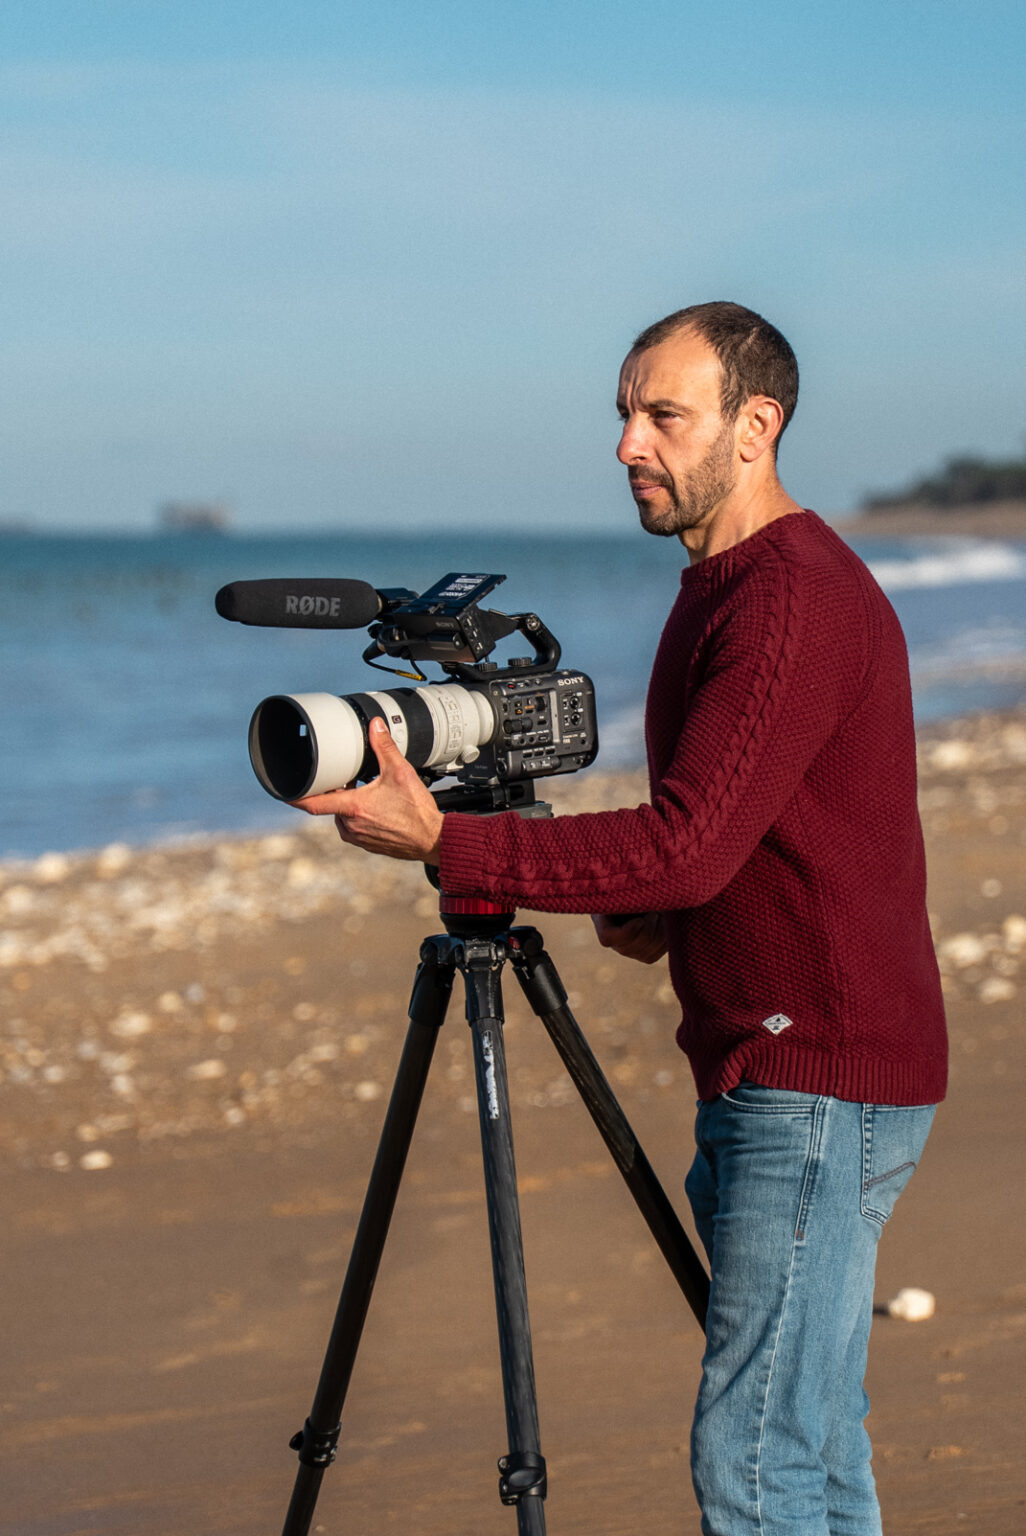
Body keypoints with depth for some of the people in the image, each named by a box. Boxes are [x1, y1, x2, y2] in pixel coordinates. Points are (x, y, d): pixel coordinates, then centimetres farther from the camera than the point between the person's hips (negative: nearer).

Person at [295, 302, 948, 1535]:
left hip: (818, 1084, -10)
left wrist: (441, 842, -24)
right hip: (770, 1074, 10)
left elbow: (690, 842, -25)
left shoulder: (795, 597, -17)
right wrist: (661, 913, 7)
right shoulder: (723, 586, 16)